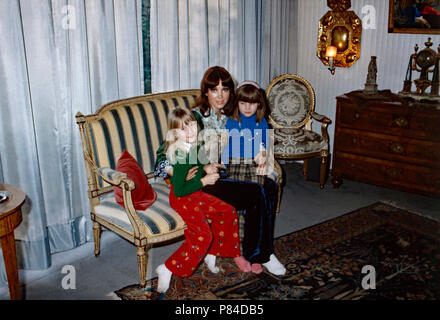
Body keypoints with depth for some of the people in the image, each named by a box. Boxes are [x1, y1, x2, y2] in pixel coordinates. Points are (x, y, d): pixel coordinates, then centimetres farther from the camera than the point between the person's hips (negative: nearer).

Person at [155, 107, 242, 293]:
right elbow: (179, 190, -28)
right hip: (182, 200, -9)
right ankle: (167, 269, -9)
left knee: (227, 211, 10)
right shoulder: (182, 157, -29)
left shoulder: (194, 145, -1)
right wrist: (204, 181, -20)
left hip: (196, 195, 9)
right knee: (203, 235, -20)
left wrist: (205, 168, -1)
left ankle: (211, 254, 20)